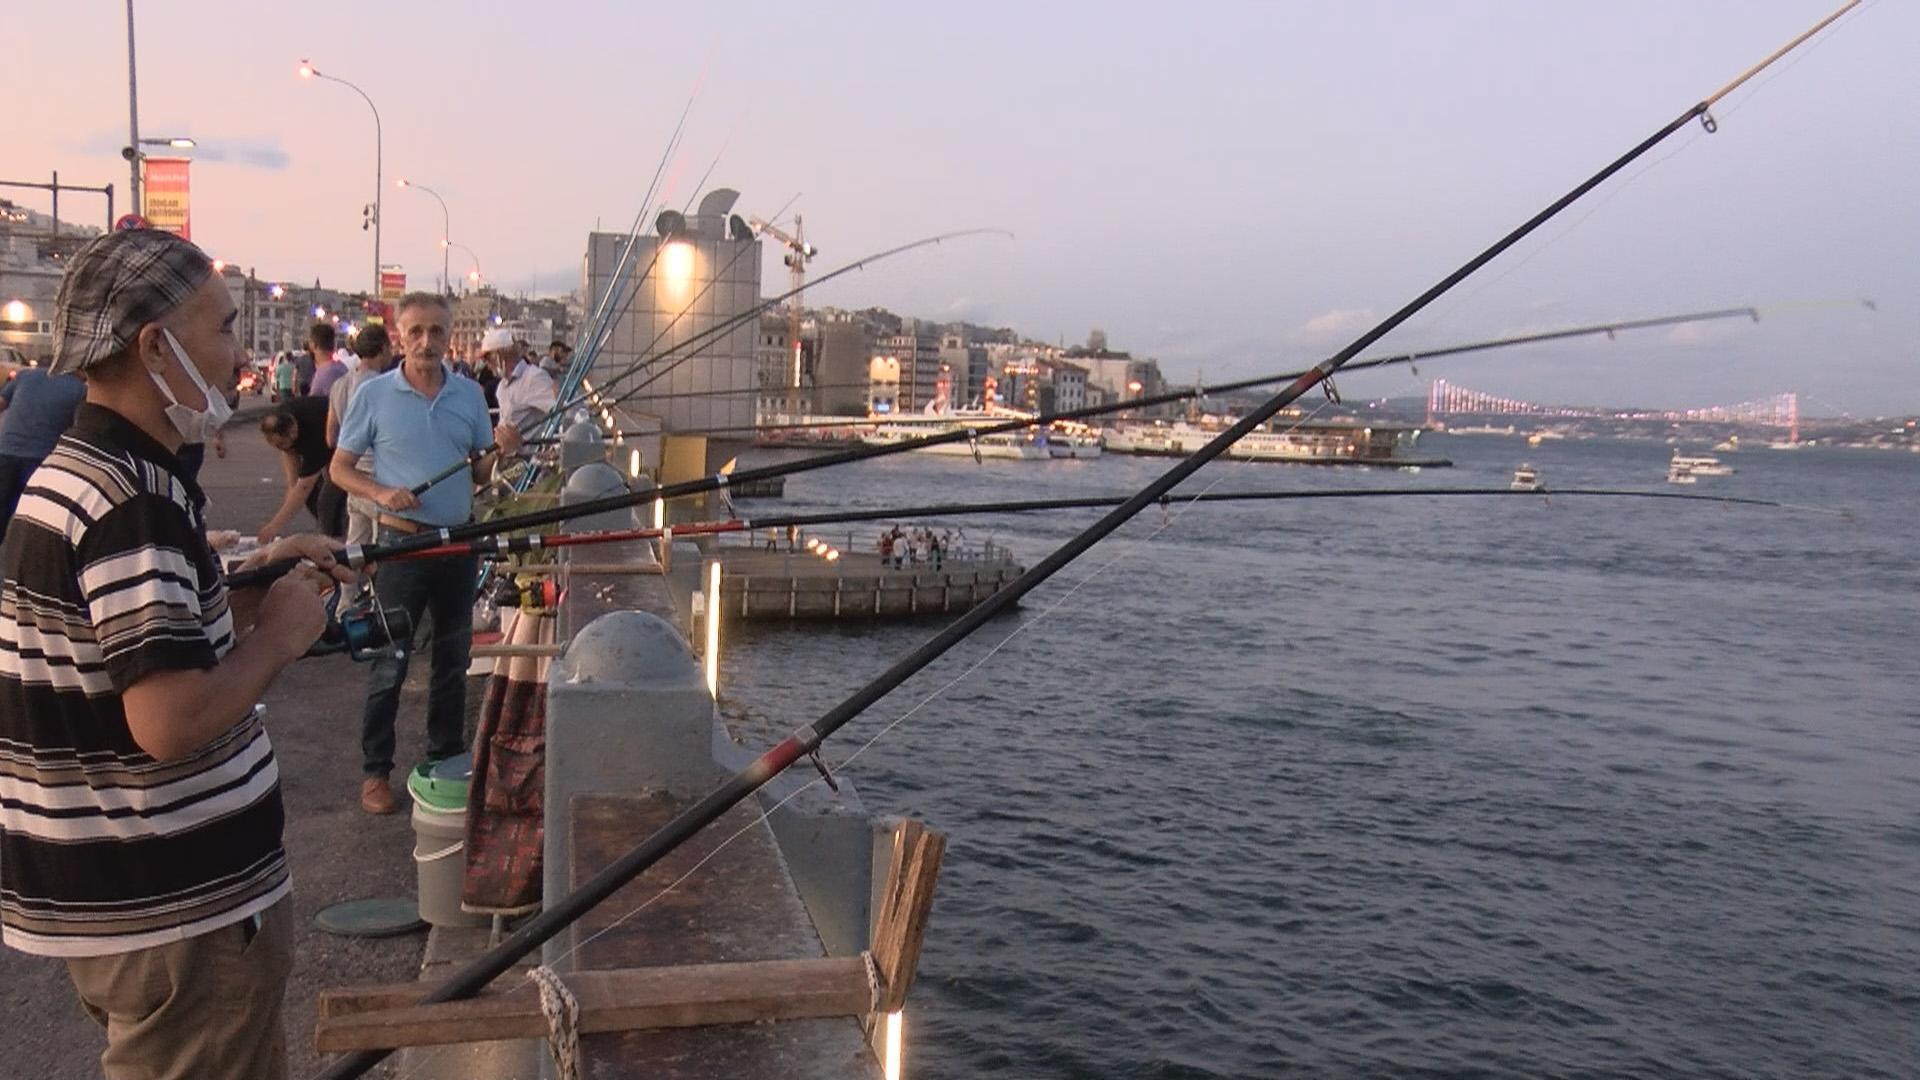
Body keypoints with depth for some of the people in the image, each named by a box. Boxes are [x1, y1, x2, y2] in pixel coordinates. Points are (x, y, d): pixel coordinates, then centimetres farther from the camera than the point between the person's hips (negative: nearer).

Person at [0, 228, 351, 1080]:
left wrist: (245, 592, 8)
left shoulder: (70, 472, 7)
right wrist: (278, 635, -15)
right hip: (175, 914, -10)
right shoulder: (133, 497, -23)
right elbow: (172, 722, -30)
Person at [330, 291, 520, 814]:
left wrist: (503, 451, -12)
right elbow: (340, 468, -1)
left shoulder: (470, 394, 4)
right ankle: (375, 771, 15)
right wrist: (381, 492, -19)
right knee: (388, 663, 2)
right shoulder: (373, 395, -5)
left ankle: (447, 760, 28)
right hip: (401, 541, -4)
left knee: (452, 659, 14)